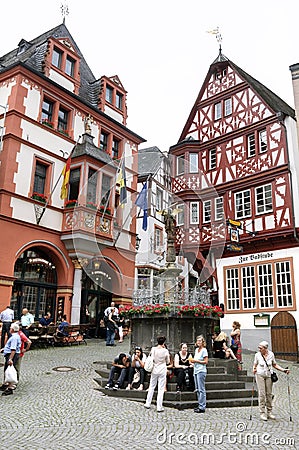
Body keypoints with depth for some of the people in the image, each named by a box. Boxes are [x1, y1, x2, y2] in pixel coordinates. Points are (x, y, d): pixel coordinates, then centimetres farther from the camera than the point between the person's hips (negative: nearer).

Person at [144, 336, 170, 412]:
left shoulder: (153, 349, -7)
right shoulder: (165, 351, -12)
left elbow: (151, 359, 3)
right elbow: (168, 362, 1)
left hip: (154, 370, 3)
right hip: (162, 371, -2)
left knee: (151, 387, 17)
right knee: (161, 389, 4)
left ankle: (147, 404, 24)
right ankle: (159, 407, 5)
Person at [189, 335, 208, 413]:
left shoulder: (204, 350, -7)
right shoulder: (196, 349, 15)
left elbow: (206, 361, -11)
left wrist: (196, 361, -15)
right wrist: (192, 360, 4)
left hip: (201, 371, -8)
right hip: (196, 371, 8)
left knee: (201, 389, -6)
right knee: (197, 389, 10)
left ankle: (202, 407, -4)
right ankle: (200, 405, 17)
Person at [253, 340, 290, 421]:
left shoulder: (271, 354, -3)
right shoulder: (257, 355, -7)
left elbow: (274, 365, 9)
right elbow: (255, 365, 3)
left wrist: (283, 370, 0)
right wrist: (254, 369, -18)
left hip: (269, 376, 2)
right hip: (260, 375, -2)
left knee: (269, 394, 6)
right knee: (262, 394, -5)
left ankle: (269, 412, 18)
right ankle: (262, 413, 3)